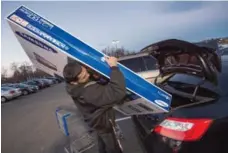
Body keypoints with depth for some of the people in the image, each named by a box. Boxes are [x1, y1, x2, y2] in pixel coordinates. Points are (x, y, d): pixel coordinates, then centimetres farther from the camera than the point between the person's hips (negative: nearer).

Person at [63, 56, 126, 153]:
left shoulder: (75, 86, -18)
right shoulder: (90, 92, -45)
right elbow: (117, 93, -53)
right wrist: (114, 67, -48)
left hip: (96, 120, 8)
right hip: (103, 122, -8)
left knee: (102, 142, 34)